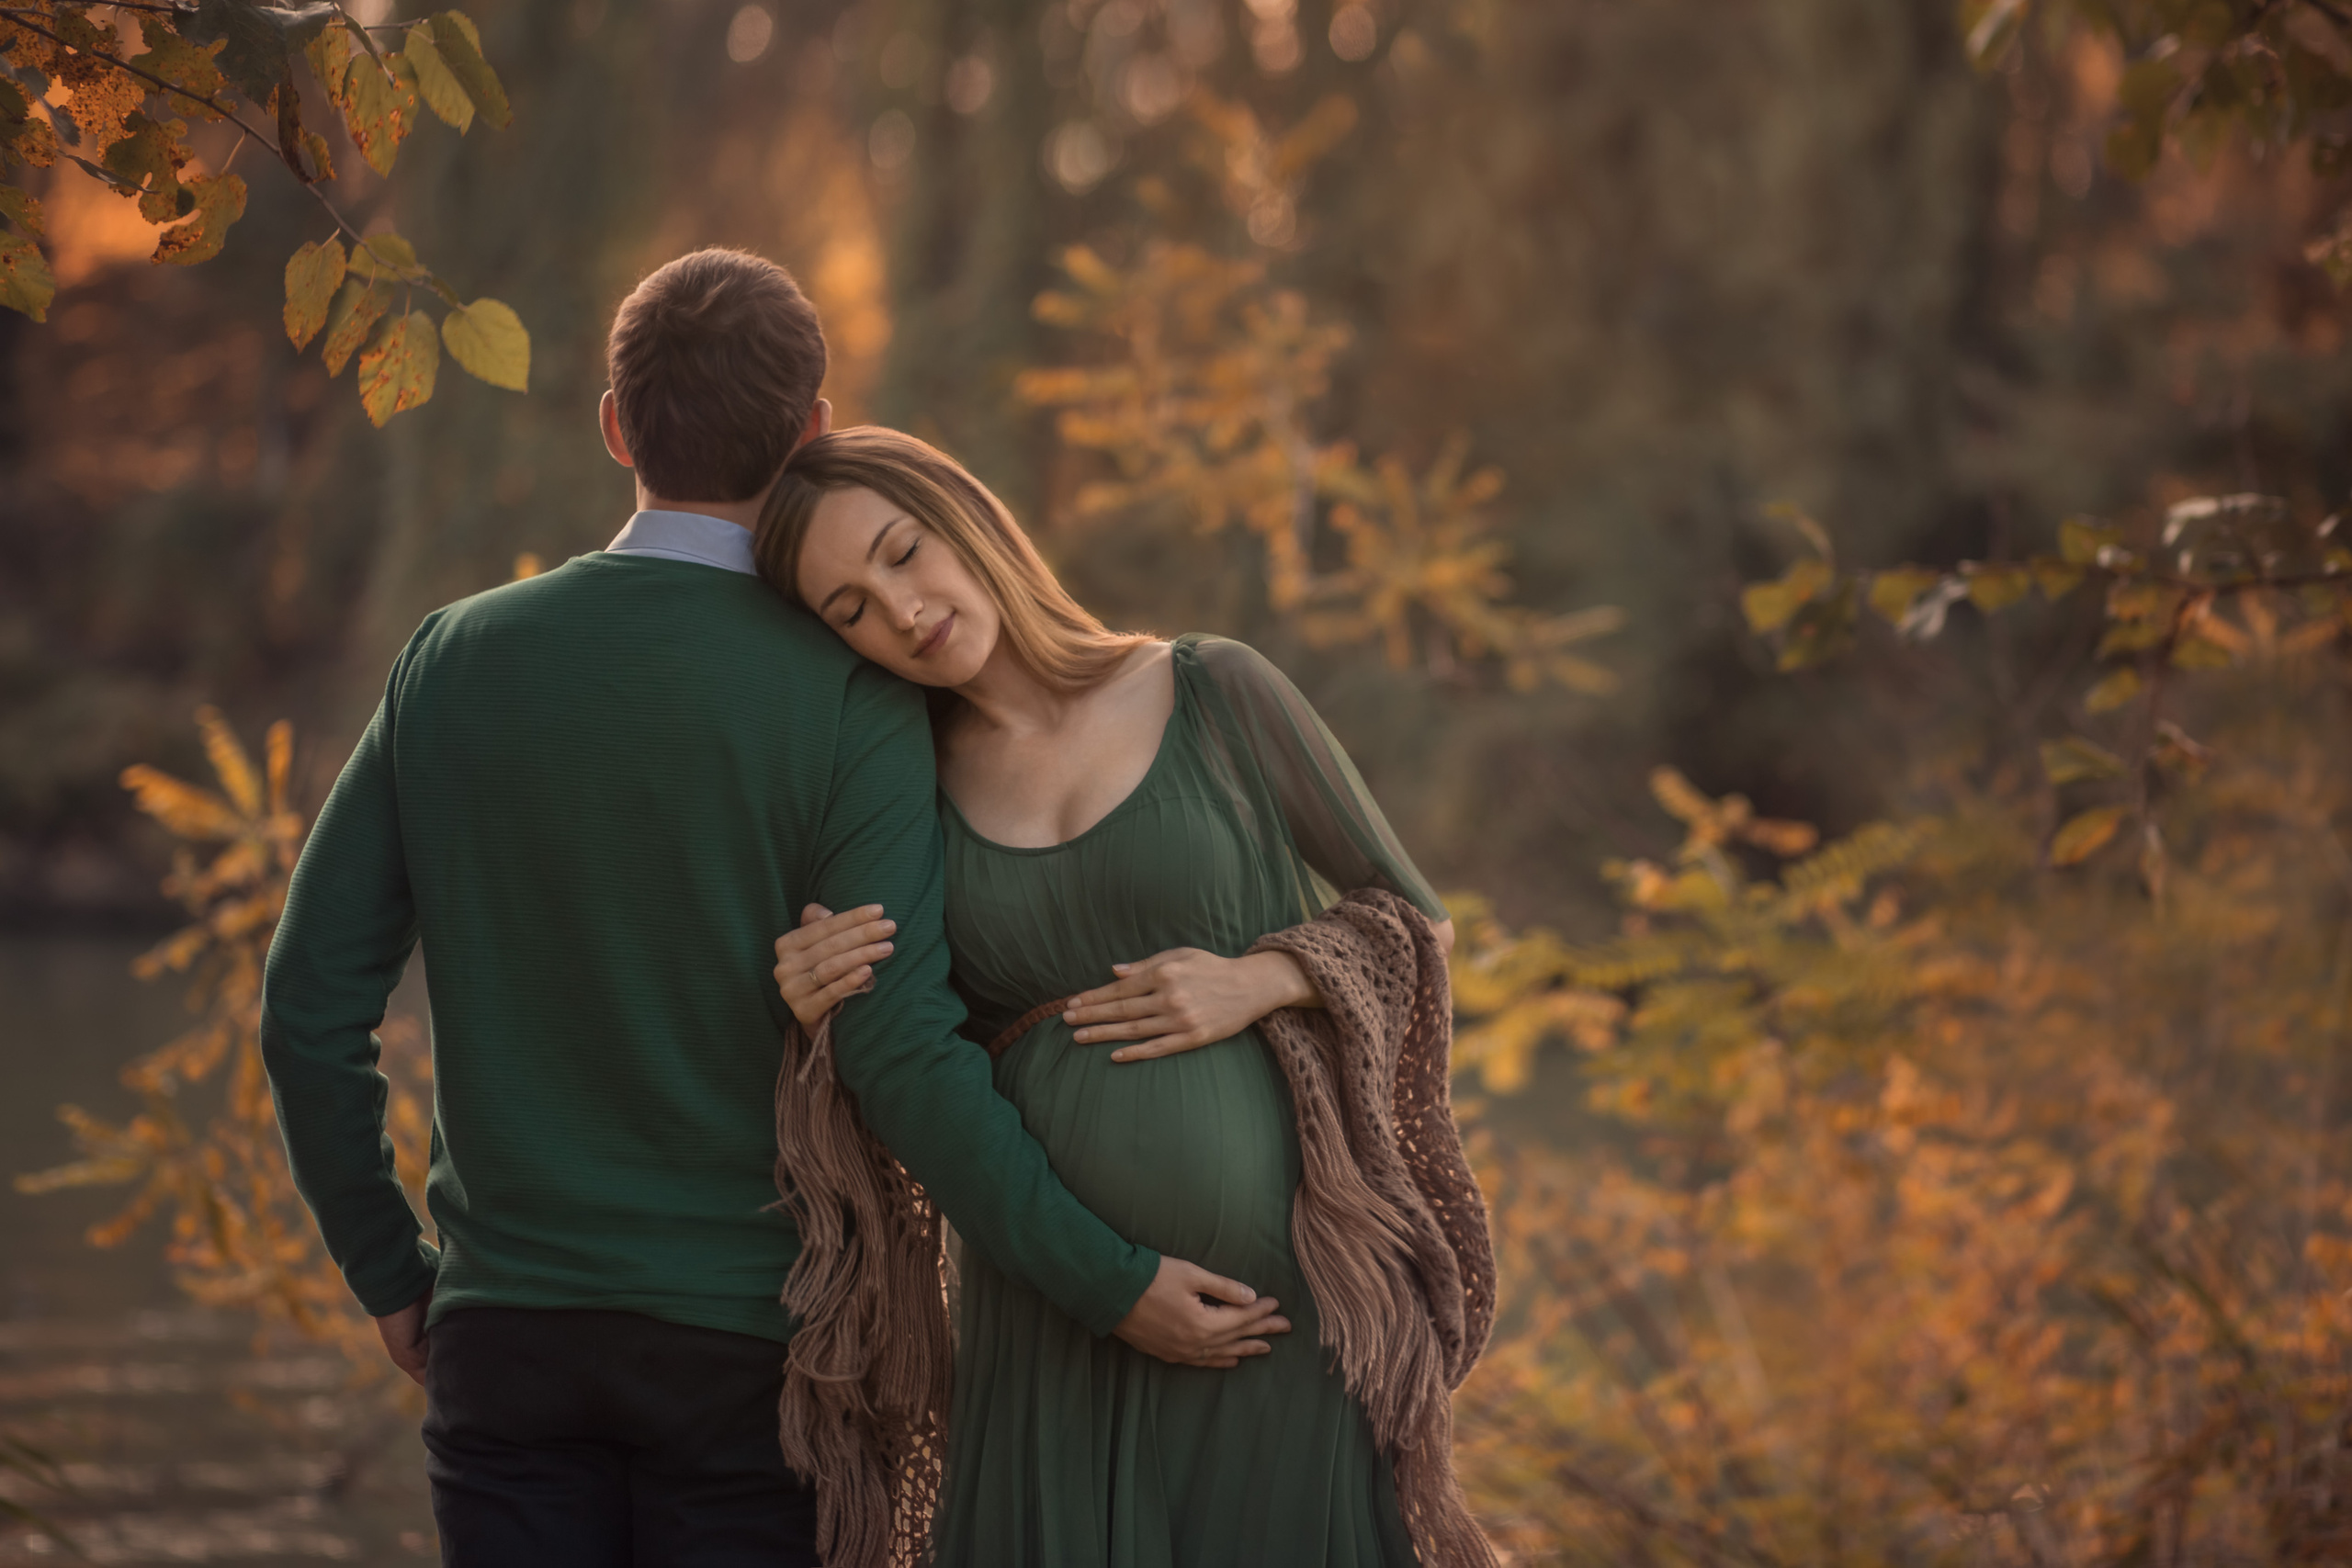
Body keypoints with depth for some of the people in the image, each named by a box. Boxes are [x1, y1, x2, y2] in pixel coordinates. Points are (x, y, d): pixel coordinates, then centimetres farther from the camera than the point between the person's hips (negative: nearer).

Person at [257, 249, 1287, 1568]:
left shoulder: (453, 661, 1)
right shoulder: (852, 702, -10)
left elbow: (312, 1003, 1)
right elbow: (900, 1050, -19)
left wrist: (388, 1275, 13)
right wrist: (1111, 1286, -14)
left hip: (505, 1332, 3)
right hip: (741, 1344, -3)